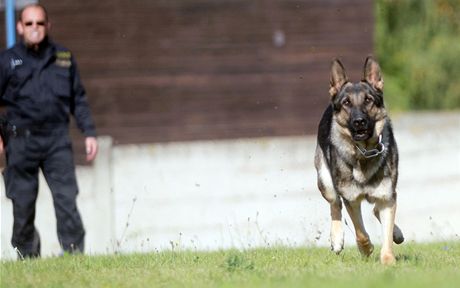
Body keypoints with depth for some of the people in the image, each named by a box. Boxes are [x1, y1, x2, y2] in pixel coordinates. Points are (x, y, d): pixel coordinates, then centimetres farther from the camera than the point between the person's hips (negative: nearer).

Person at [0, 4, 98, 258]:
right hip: (21, 140, -1)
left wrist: (89, 132, 9)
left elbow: (78, 100, 17)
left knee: (66, 199, -10)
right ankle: (27, 255, 13)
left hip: (57, 139, 1)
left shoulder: (64, 58, 13)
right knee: (23, 204, 1)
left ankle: (74, 253, -11)